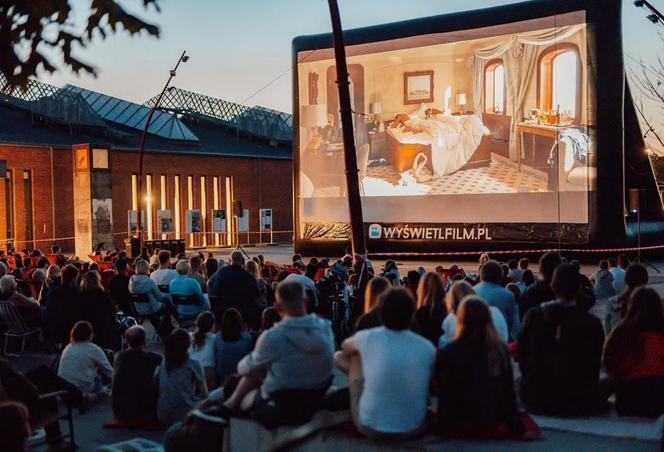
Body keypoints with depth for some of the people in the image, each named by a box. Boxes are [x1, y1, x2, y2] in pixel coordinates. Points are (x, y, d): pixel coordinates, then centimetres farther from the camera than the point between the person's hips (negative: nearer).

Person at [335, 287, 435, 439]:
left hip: (370, 428, -1)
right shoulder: (427, 348, -6)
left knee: (353, 355, 14)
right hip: (413, 429, 2)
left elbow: (345, 347, 15)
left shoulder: (367, 338, -10)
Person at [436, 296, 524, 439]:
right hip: (493, 426, 4)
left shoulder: (448, 353, -14)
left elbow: (444, 395, -11)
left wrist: (441, 429, -2)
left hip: (459, 426, -4)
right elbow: (509, 393, 0)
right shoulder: (501, 349, -5)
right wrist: (517, 429, 9)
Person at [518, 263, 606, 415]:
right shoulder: (593, 323, -12)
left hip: (536, 399, 2)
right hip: (578, 403, -2)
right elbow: (594, 368, -2)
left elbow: (522, 357, 1)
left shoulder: (533, 315, -8)